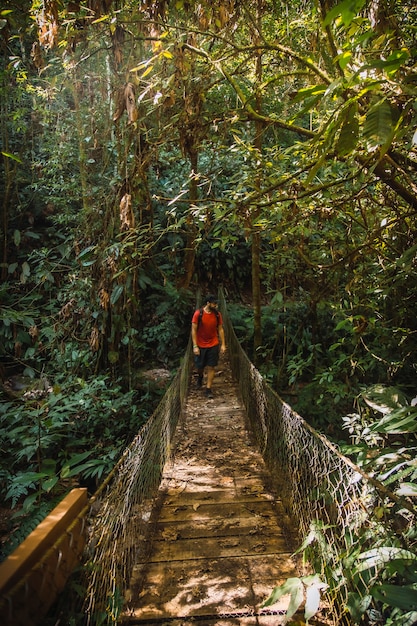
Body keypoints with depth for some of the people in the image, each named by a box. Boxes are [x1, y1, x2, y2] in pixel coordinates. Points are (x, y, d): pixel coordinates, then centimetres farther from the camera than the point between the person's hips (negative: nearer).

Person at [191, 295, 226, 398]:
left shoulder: (217, 314, -2)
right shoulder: (198, 314, -12)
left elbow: (220, 329, 4)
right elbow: (194, 330, -10)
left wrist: (223, 344, -1)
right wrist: (195, 346, -14)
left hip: (213, 345, 2)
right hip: (200, 345, -2)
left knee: (211, 367, 1)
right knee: (200, 366, 10)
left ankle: (208, 389, 9)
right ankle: (200, 376, 45)